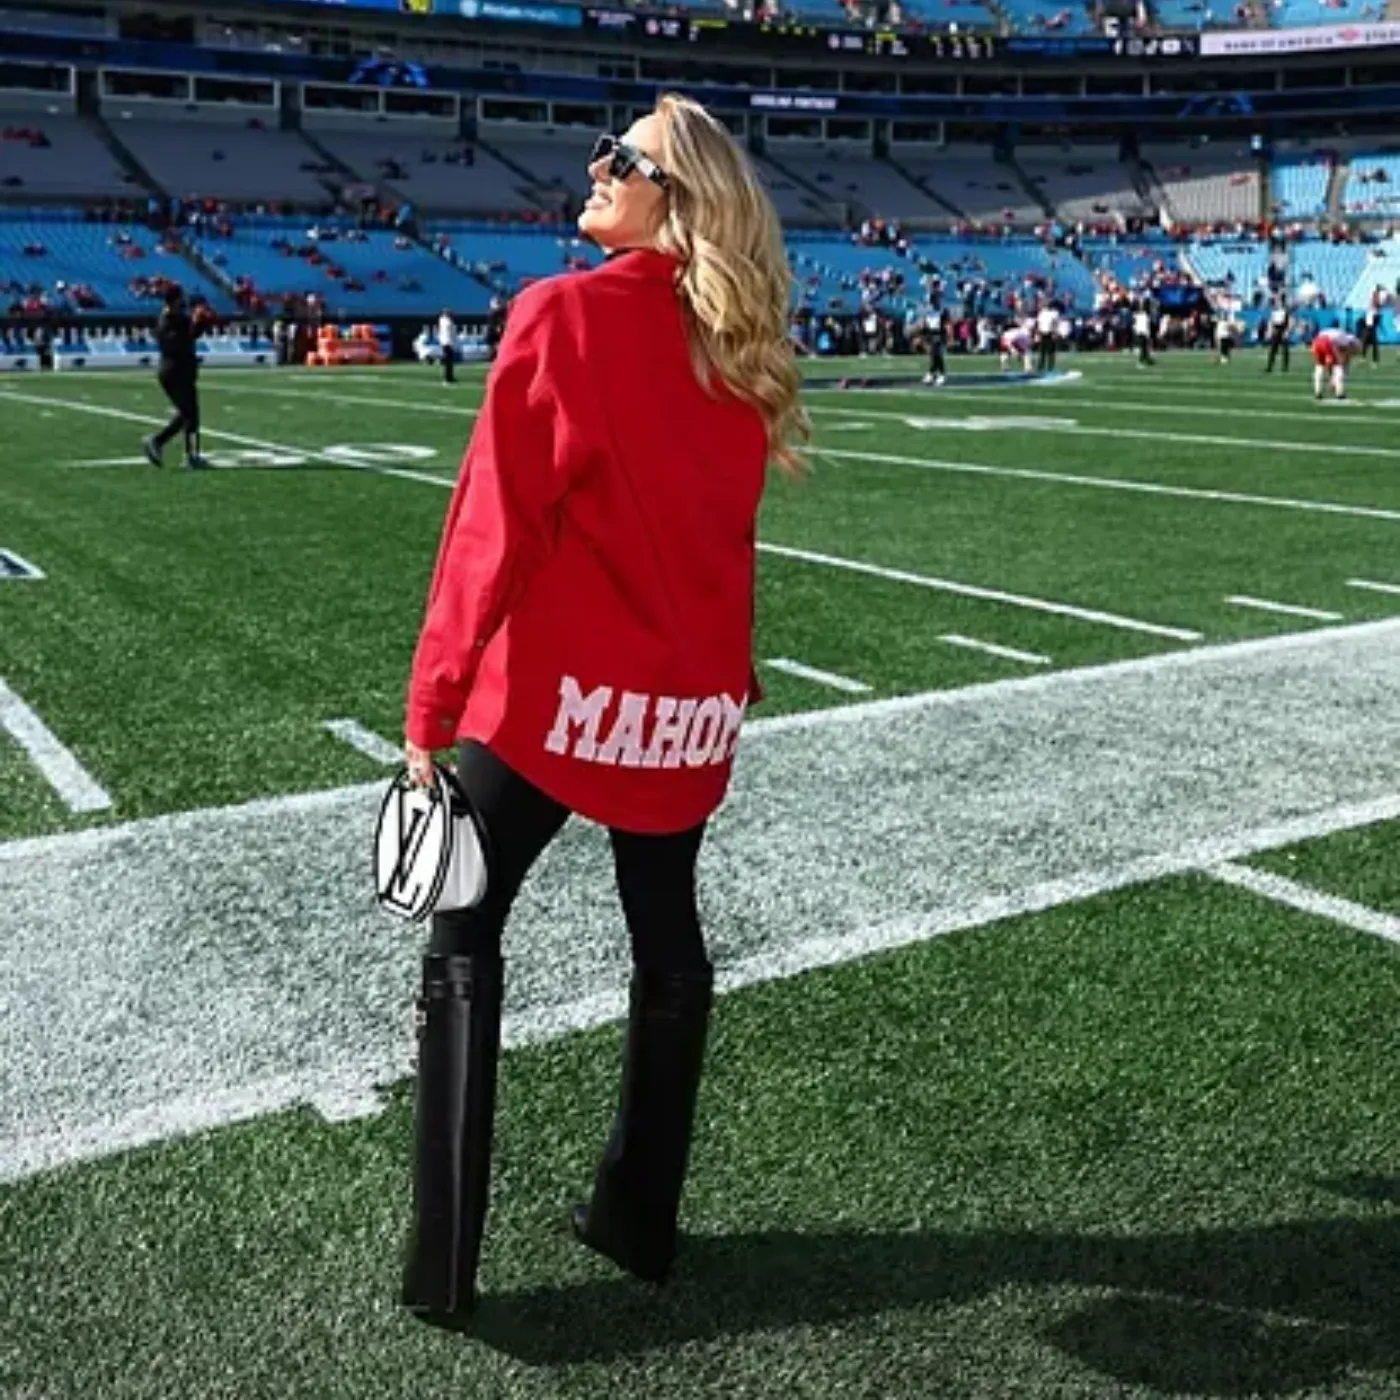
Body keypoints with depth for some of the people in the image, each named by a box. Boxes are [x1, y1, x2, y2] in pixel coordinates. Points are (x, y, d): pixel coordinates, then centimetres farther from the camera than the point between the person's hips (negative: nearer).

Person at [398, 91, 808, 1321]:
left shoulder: (567, 316, -14)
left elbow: (495, 525, -16)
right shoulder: (737, 346, 4)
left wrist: (433, 701, -11)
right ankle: (640, 1222, 32)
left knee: (463, 945, 9)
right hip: (691, 700, 6)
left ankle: (442, 1267, 15)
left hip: (557, 687, -5)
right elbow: (715, 528, 11)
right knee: (668, 943, 18)